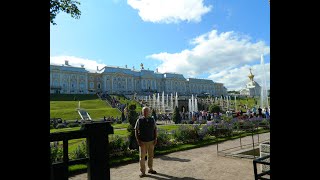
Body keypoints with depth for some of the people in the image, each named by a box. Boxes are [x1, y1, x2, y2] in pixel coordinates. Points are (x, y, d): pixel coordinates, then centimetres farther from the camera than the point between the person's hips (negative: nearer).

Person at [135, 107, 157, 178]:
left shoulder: (152, 120, 4)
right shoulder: (139, 120, -3)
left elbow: (155, 130, 9)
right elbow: (136, 130, -1)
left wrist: (155, 139, 3)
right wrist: (138, 140, -8)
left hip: (151, 141, 2)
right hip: (142, 142, -2)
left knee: (151, 156, 12)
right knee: (142, 157, 2)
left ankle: (150, 169, 28)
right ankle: (142, 172, 12)